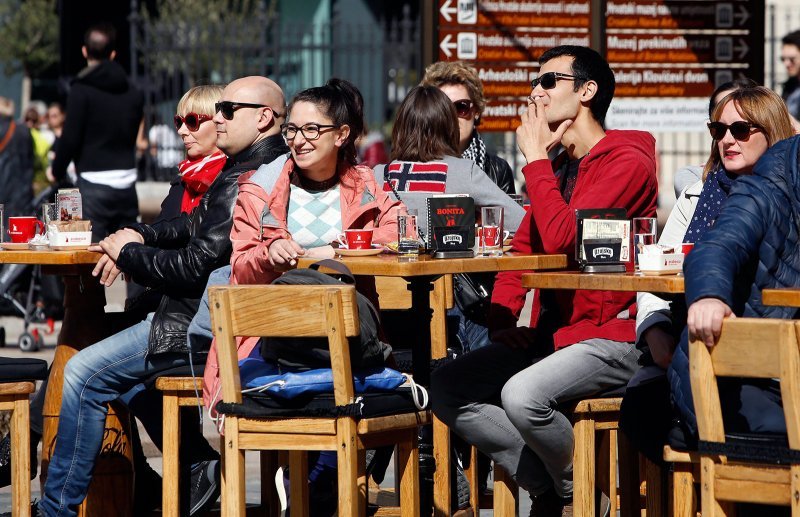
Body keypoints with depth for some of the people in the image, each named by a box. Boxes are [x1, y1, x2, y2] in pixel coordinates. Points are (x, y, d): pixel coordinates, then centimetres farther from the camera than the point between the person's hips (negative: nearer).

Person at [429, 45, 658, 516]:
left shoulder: (626, 162, -11)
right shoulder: (558, 166, 19)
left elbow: (562, 239, -22)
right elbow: (521, 249, 16)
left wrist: (536, 158, -11)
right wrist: (501, 318, -1)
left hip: (609, 339, -9)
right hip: (551, 333, 9)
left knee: (521, 394, -32)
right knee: (447, 388, -5)